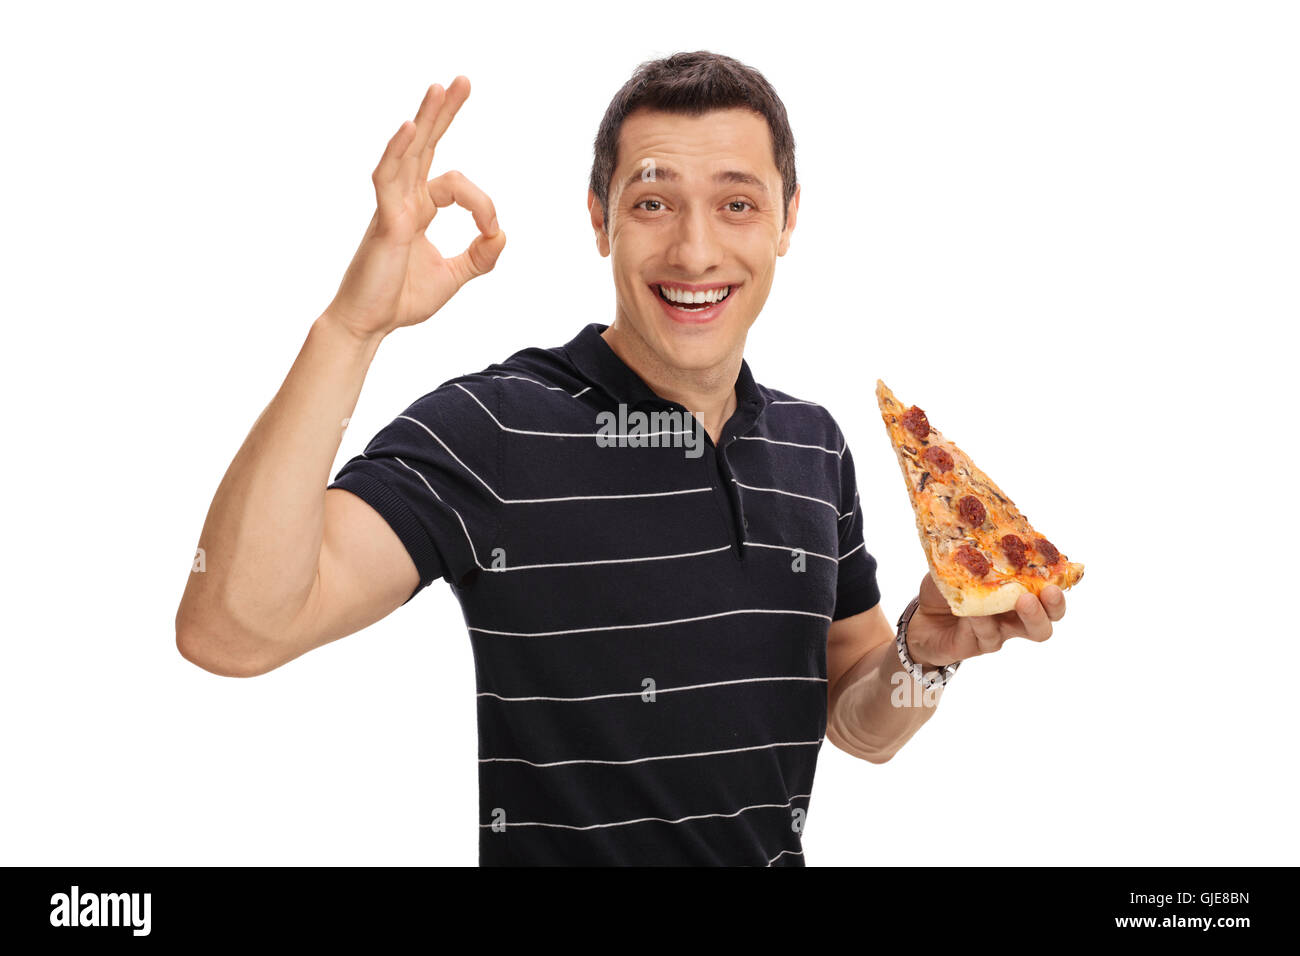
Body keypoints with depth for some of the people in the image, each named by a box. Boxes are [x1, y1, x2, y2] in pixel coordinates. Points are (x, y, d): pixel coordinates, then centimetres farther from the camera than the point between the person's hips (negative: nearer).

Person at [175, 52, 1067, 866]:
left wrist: (927, 650, -14)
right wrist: (350, 326, -39)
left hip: (776, 851, 5)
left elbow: (859, 726, 7)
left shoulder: (815, 443, 0)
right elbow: (233, 628, -31)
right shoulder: (491, 430, -18)